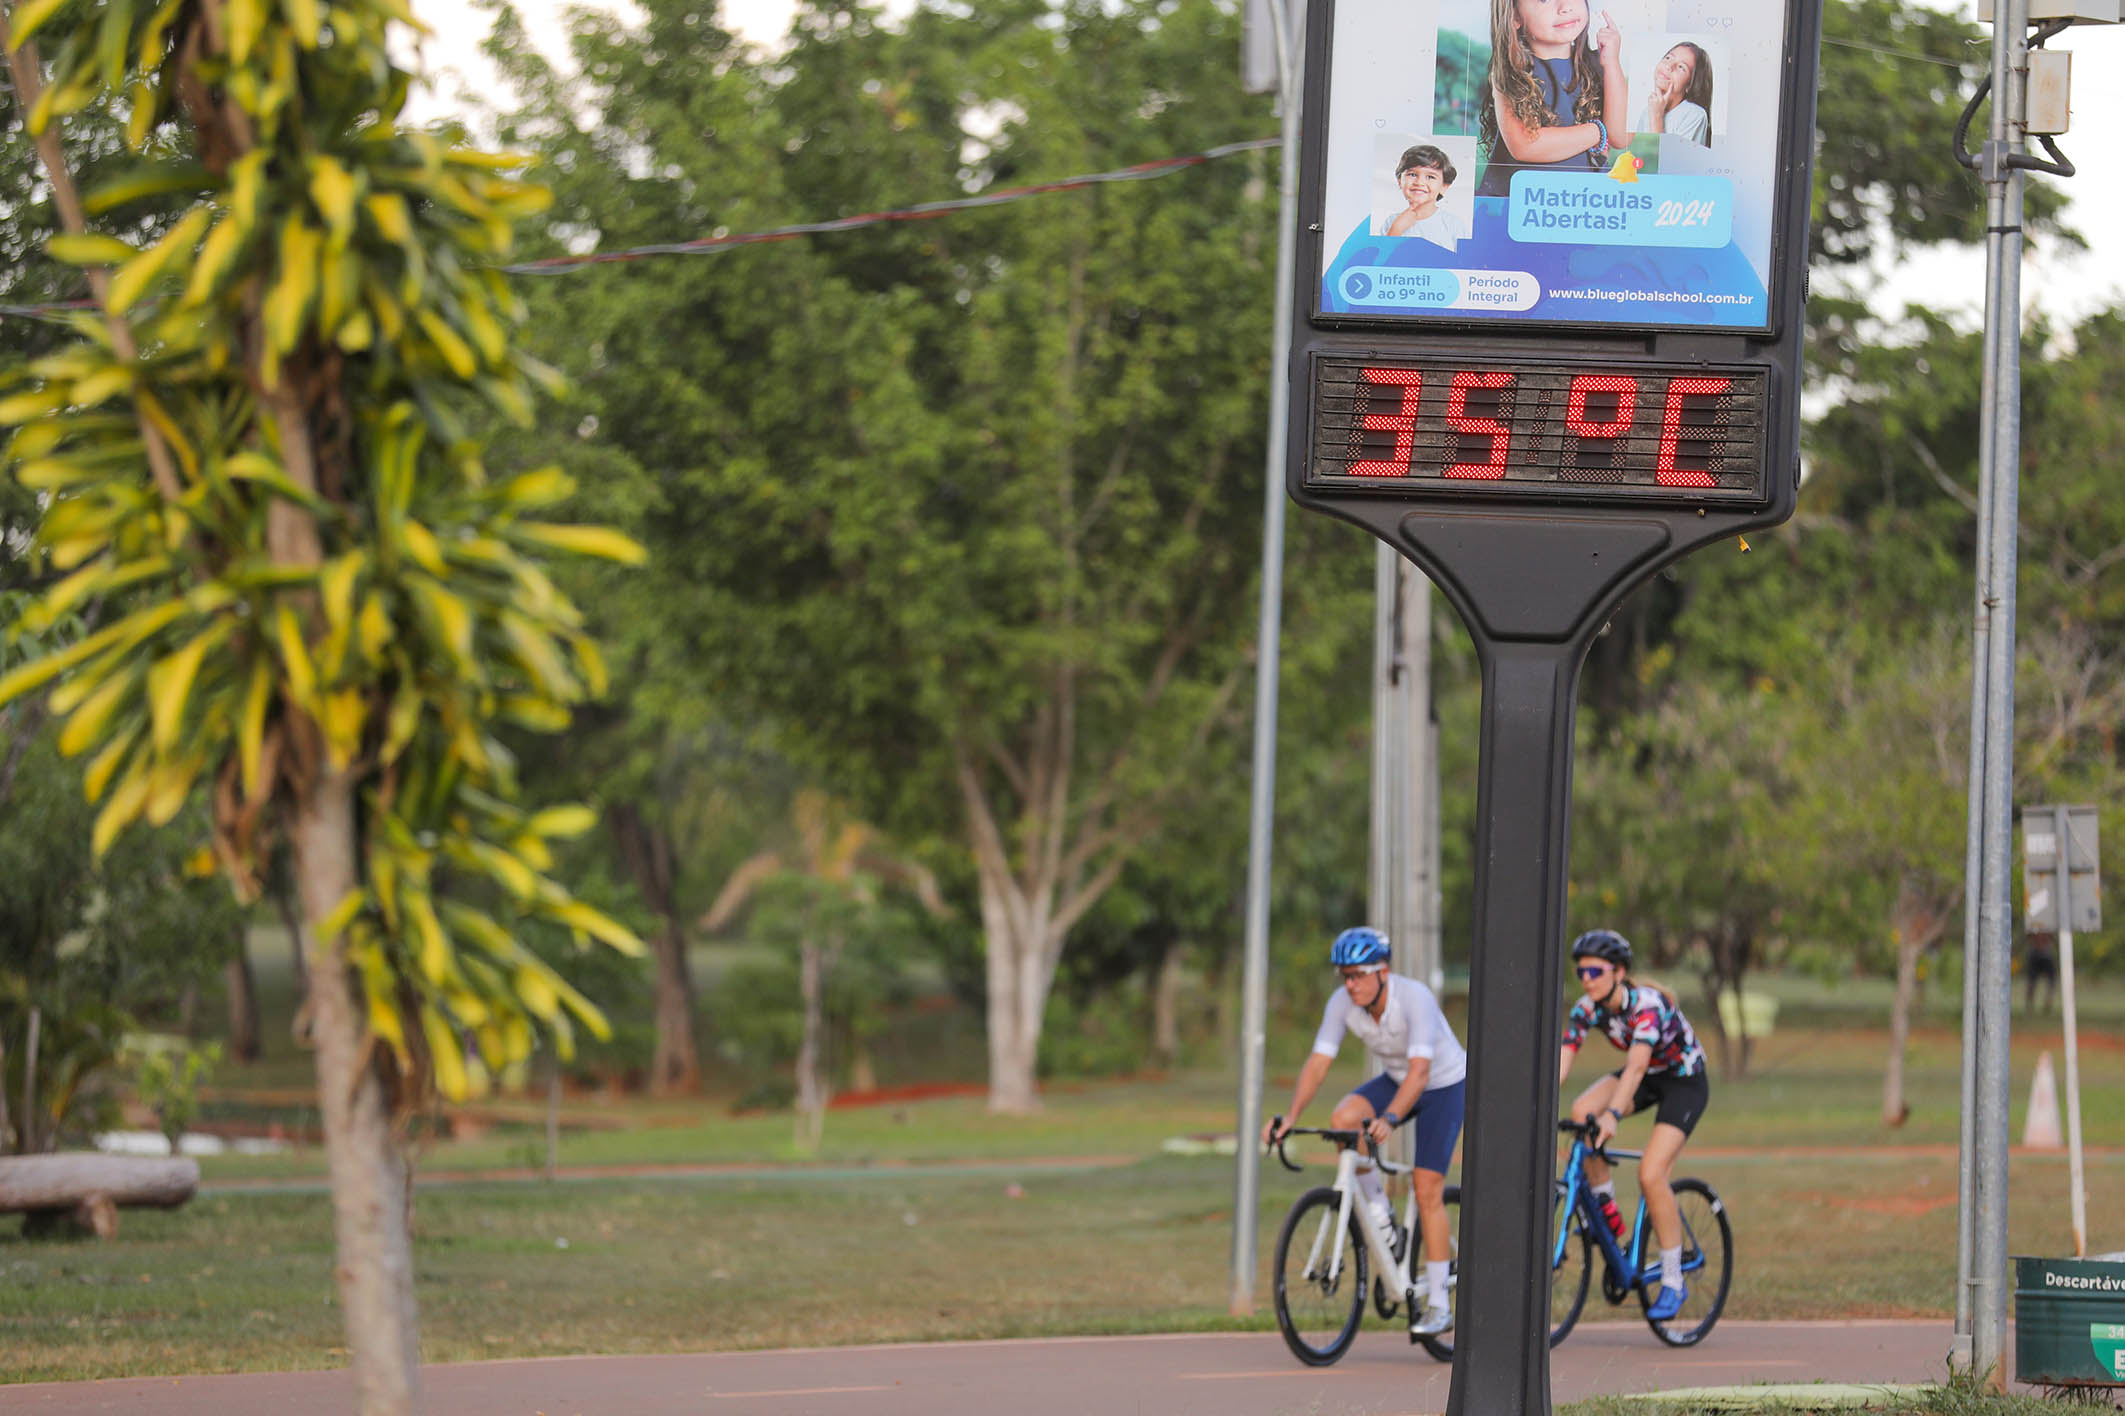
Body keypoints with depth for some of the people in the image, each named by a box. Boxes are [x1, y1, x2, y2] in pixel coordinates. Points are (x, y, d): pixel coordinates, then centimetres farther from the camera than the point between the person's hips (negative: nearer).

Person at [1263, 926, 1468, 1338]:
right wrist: (1290, 1116, -34)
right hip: (1395, 1080, 5)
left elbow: (1419, 1071, -42)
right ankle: (1383, 1221, -7)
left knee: (1427, 1188, -15)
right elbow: (1317, 1063, -19)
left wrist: (1389, 1119, -57)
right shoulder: (1343, 1003, -18)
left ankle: (1438, 1306, -8)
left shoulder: (1414, 999, -34)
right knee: (1344, 1117, -25)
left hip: (1445, 1084, -5)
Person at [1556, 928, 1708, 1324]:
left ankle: (1673, 1283, -9)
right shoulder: (1586, 1010, -13)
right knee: (1582, 1111, -24)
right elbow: (1560, 1064, -20)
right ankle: (1606, 1212, -8)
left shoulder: (1647, 1004, -31)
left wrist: (1613, 1115, -57)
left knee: (1651, 1175, -21)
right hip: (1646, 1080, 6)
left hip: (1685, 1081, -6)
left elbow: (1636, 1065, -44)